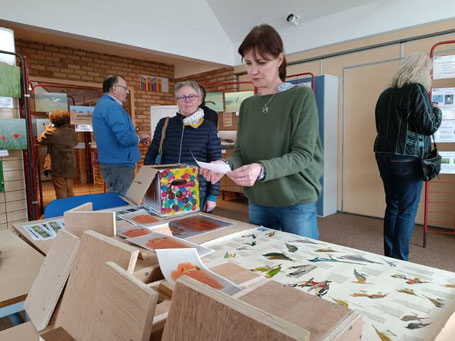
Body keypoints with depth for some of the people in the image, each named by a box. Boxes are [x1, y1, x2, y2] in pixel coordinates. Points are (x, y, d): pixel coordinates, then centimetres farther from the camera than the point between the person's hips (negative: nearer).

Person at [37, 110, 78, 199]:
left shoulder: (52, 132, -16)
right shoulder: (72, 131, -1)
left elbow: (40, 140, -3)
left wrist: (46, 130, 10)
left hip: (58, 167, -5)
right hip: (71, 167, 5)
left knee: (61, 192, 4)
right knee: (70, 191, 15)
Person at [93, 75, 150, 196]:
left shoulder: (103, 104, 17)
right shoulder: (112, 106, -17)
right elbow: (125, 138, -27)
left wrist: (138, 138, 13)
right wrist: (139, 139, -5)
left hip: (111, 163, 10)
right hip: (118, 164, -10)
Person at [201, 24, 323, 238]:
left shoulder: (301, 96, -8)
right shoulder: (247, 105, 7)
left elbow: (303, 154, -15)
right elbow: (241, 152, 6)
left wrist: (262, 169, -31)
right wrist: (227, 164, -17)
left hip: (297, 205, -4)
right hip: (257, 204, 5)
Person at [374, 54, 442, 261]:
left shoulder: (386, 94, 12)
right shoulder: (417, 90, -9)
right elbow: (429, 126, -10)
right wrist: (437, 111, 8)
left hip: (384, 155, 7)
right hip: (408, 158, -7)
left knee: (392, 206, 14)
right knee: (408, 210, 1)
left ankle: (389, 257, 21)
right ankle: (399, 261, 5)